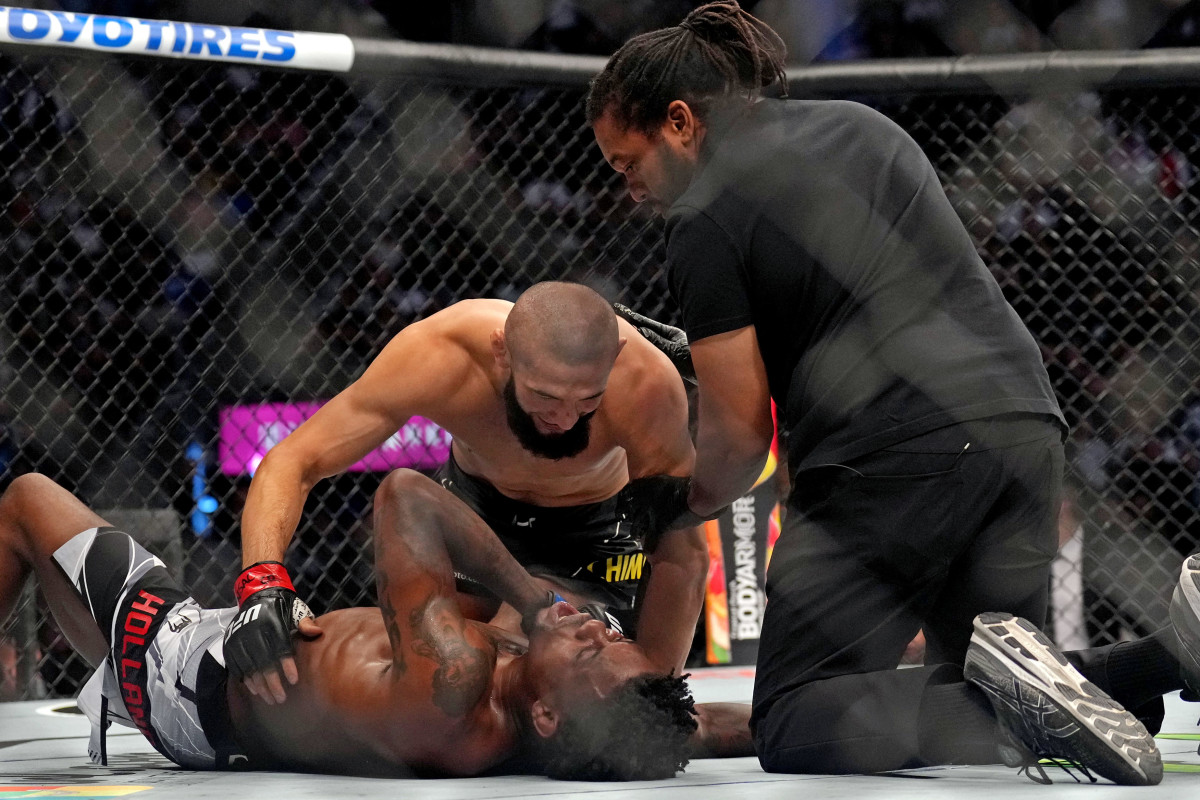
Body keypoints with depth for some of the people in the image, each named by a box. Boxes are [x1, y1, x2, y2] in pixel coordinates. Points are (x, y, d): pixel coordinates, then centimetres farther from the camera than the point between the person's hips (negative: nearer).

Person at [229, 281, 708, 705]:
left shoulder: (646, 383, -40)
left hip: (595, 527, -1)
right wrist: (262, 583, -50)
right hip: (476, 499, 1)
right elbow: (292, 463, -33)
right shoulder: (437, 355, -39)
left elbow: (681, 556, -28)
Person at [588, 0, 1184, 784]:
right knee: (975, 697, 17)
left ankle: (1015, 703, -25)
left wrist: (676, 512, 20)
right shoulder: (862, 124, 21)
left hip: (896, 454, -7)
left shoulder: (705, 219, -1)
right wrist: (708, 349, 30)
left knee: (796, 725, 0)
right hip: (1023, 421, 7)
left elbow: (740, 433, -1)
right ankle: (1175, 648, -10)